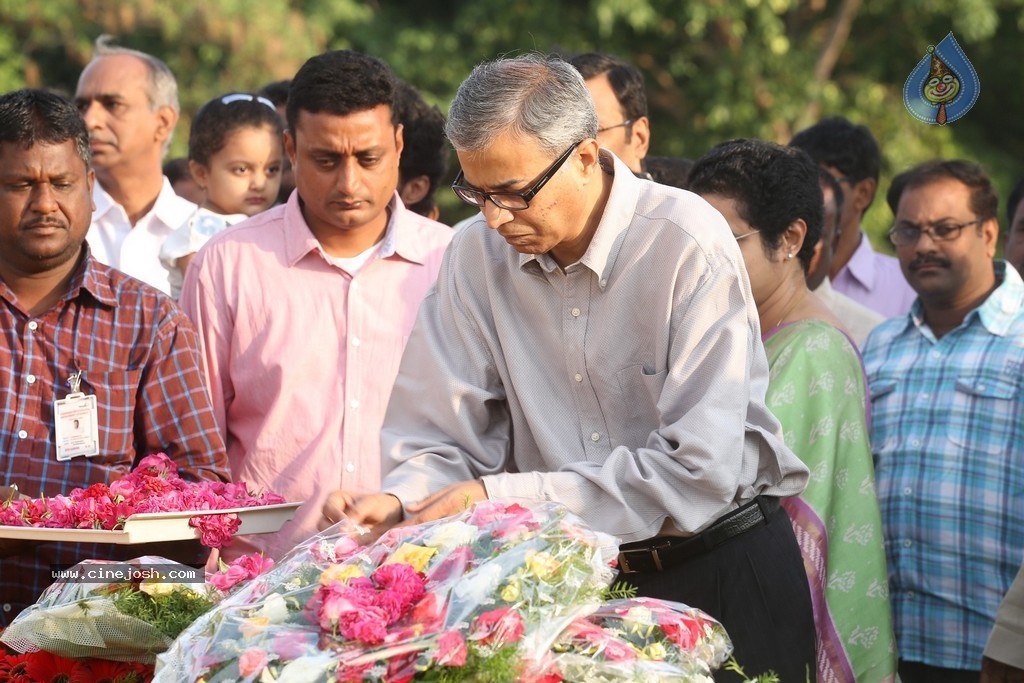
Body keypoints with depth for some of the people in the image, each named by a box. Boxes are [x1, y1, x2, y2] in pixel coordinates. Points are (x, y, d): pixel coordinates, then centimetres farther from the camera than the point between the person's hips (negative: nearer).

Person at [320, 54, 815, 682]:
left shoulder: (689, 247, -20)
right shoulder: (478, 255, -4)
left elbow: (700, 470, -26)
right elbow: (447, 443, -3)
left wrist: (506, 496, -27)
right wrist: (397, 502, -27)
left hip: (722, 575, -4)